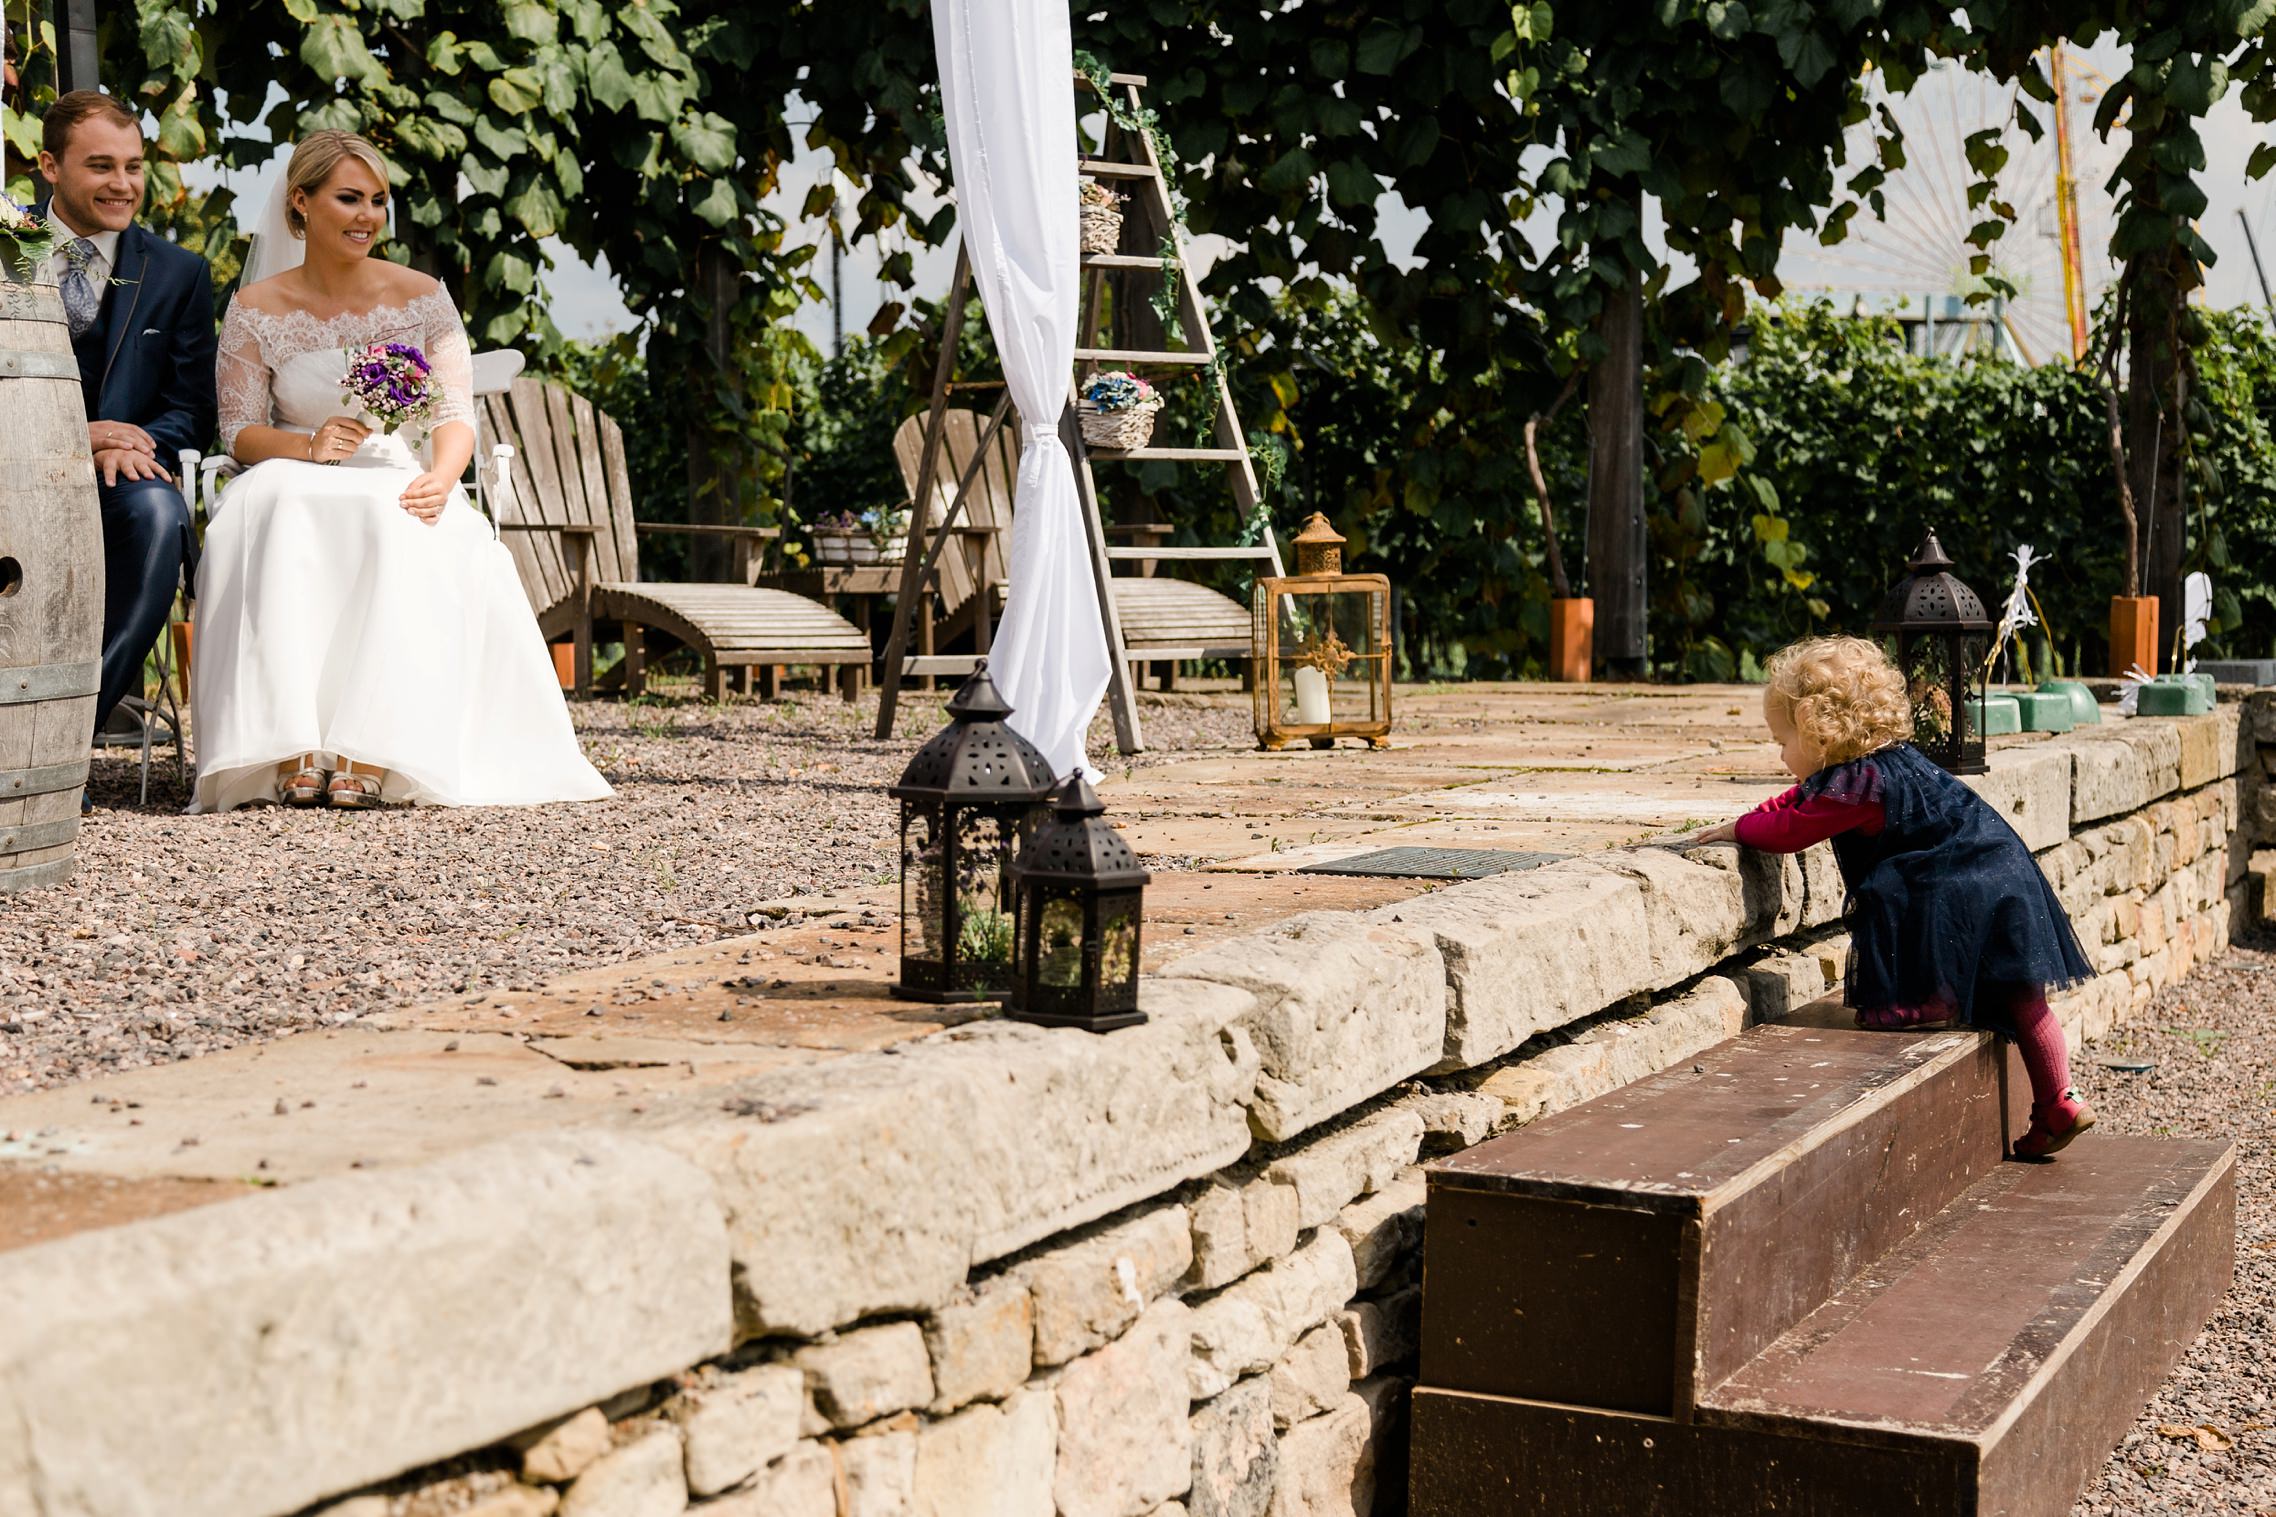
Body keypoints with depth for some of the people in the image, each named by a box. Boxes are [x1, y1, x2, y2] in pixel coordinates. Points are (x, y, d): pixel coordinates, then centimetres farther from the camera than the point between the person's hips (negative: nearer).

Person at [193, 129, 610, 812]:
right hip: (296, 488, 0)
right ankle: (294, 753, -41)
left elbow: (456, 414, -1)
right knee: (277, 507, -37)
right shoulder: (256, 310, 4)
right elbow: (238, 432, 2)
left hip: (397, 489, 0)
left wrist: (440, 479, -23)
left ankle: (368, 756, -40)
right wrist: (309, 446, -19)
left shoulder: (422, 299, 5)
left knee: (408, 532, -37)